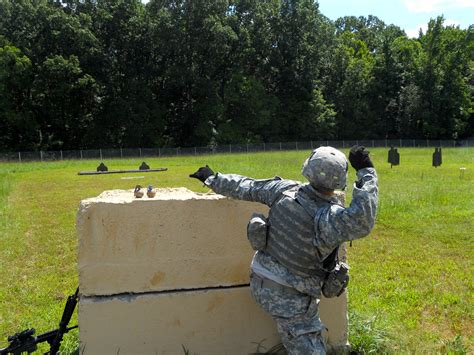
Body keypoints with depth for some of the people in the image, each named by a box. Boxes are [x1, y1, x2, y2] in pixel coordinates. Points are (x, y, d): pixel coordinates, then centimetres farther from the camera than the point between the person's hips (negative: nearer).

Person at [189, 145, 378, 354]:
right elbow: (363, 221, -40)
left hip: (260, 284, 6)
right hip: (290, 298, -5)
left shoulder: (285, 189, -9)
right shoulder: (329, 218, -27)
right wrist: (366, 171, -33)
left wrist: (213, 179, 20)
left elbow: (246, 188, 3)